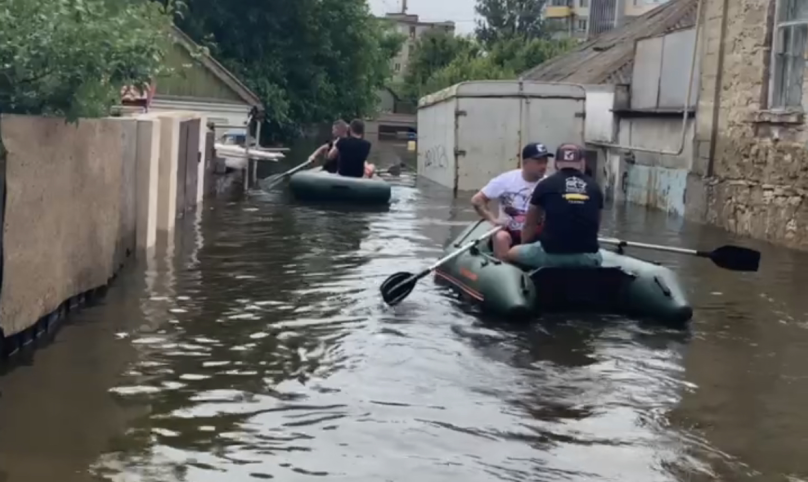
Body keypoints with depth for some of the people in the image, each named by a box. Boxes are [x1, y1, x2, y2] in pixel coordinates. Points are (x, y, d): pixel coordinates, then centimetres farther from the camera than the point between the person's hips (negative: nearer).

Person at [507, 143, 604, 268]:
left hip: (551, 254, -2)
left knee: (512, 253, 23)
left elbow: (529, 225, 16)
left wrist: (525, 245, 36)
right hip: (587, 257, 2)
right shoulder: (594, 186, 10)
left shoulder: (545, 184, 4)